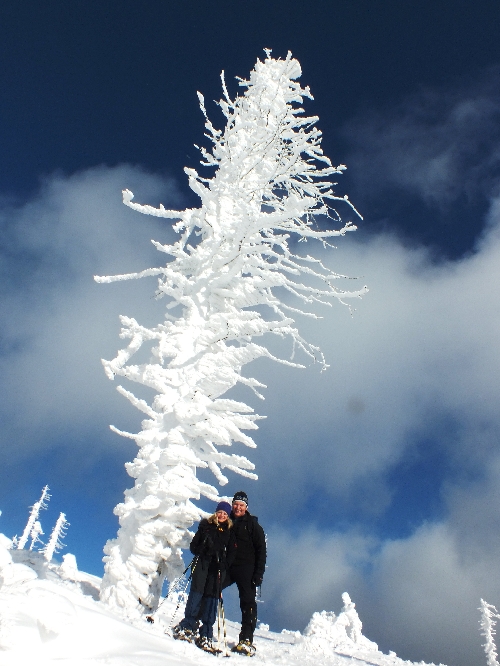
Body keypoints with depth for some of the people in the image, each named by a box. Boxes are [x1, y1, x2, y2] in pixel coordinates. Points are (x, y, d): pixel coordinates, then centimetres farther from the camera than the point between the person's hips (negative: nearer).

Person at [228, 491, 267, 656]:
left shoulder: (253, 525, 4)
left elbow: (261, 550, 1)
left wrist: (259, 573, -8)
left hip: (245, 568, -3)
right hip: (226, 567, 4)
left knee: (248, 602, -6)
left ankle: (247, 640, -4)